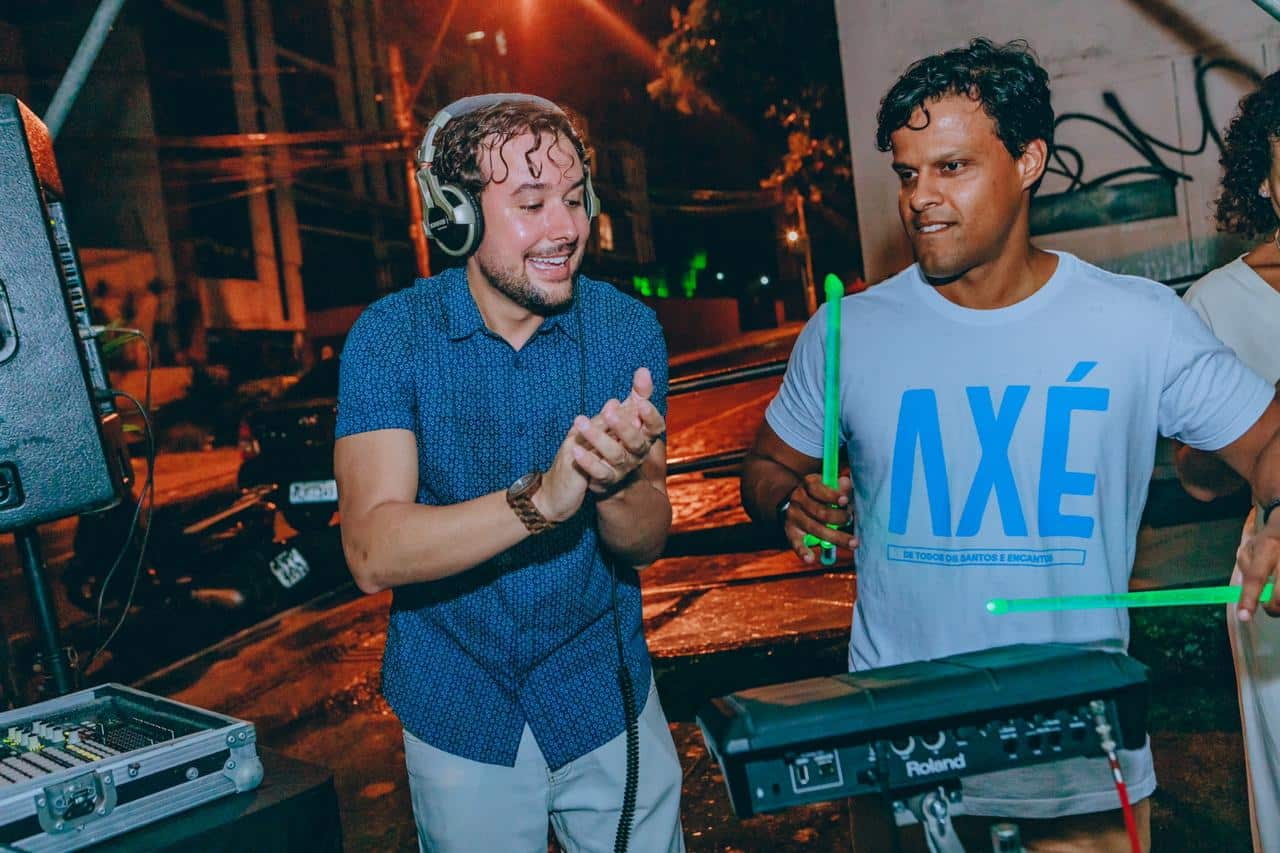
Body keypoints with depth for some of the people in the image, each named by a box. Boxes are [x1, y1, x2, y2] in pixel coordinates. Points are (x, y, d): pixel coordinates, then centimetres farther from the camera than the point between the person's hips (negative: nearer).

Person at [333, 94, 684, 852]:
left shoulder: (626, 327, -11)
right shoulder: (390, 337, -15)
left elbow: (646, 543, -12)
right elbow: (373, 555, -25)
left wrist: (618, 481, -35)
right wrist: (540, 499, -39)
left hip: (604, 697, 1)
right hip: (459, 711, -1)